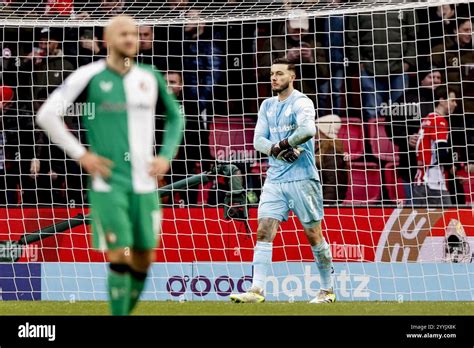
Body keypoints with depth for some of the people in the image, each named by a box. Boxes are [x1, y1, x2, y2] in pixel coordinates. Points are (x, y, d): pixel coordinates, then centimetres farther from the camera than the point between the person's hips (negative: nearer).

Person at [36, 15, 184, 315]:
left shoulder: (150, 77, 8)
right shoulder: (89, 76, -5)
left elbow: (175, 116, 24)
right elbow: (47, 115, -2)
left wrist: (166, 156, 9)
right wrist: (80, 154, -7)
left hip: (144, 183, 4)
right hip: (108, 182, -4)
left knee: (144, 259, 6)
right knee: (120, 256, -12)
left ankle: (127, 312, 24)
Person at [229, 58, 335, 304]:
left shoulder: (301, 103, -6)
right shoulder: (267, 106, 15)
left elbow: (308, 130, -25)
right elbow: (258, 140, 7)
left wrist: (281, 144, -14)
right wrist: (280, 152, -11)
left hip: (302, 179, -6)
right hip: (275, 179, 6)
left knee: (313, 234, 1)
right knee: (263, 230, -7)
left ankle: (328, 291, 13)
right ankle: (257, 290, -11)